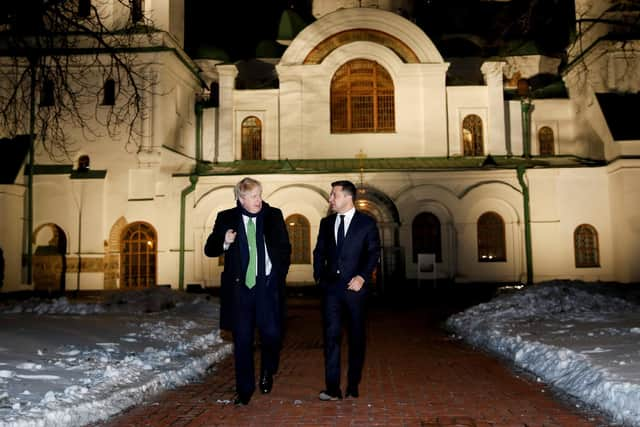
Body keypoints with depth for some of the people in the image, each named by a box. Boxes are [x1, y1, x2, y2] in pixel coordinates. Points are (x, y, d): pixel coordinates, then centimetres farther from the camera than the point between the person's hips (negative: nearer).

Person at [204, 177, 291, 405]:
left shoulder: (274, 215, 5)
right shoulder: (226, 218, 3)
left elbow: (285, 248, 13)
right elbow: (209, 249, 5)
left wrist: (280, 274, 4)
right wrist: (224, 242, -15)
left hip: (267, 285, 0)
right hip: (239, 286, 0)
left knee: (272, 333, -6)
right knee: (242, 341, 5)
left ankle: (267, 372, 25)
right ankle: (244, 390, 20)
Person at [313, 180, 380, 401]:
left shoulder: (367, 223, 1)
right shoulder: (326, 223, 12)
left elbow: (373, 252, -3)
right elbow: (319, 252, 16)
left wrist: (362, 276, -15)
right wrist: (319, 276, 5)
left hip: (355, 286, -2)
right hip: (331, 287, 2)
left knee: (356, 336, 7)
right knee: (331, 335, -5)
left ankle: (353, 385, 19)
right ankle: (332, 388, -3)